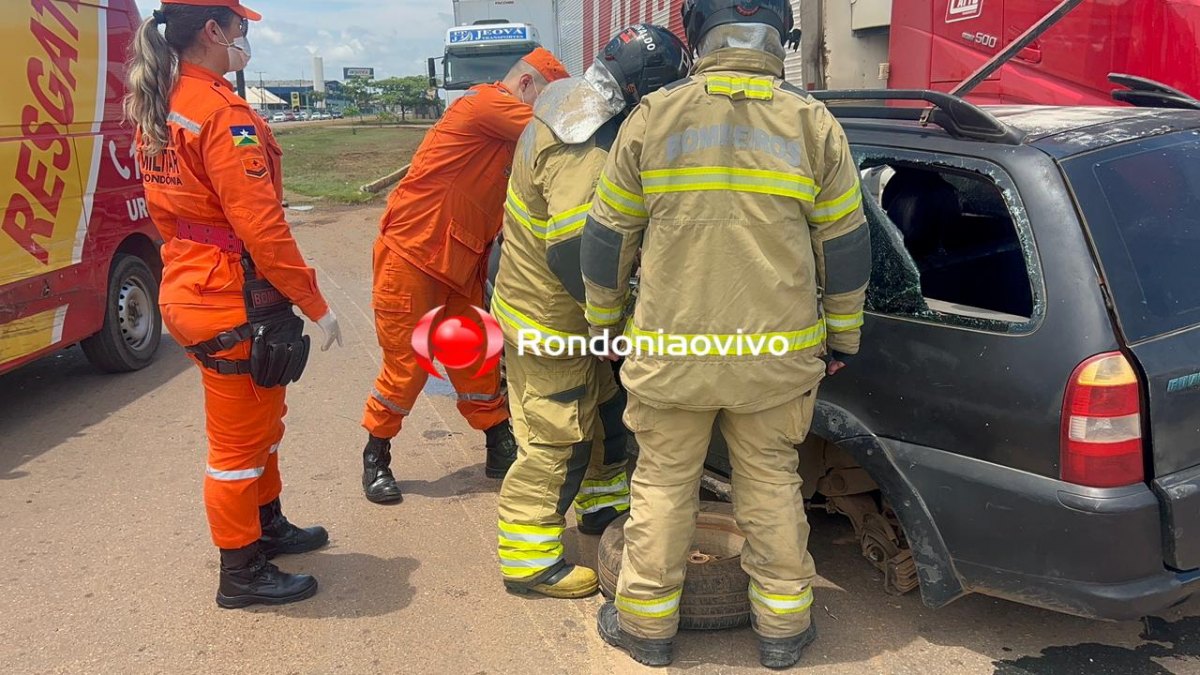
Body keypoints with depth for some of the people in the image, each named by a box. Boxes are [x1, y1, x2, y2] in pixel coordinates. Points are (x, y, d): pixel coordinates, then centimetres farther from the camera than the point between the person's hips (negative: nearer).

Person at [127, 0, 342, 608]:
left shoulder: (157, 108, 8)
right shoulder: (224, 113, -20)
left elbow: (167, 208, 14)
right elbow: (261, 226, -23)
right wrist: (315, 304, -17)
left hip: (187, 285, 9)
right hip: (234, 303, -9)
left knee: (261, 420, 24)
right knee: (240, 442, 5)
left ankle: (267, 528, 42)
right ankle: (241, 574, 21)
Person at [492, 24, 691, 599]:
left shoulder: (573, 113, 3)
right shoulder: (585, 158, -30)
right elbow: (573, 258, -30)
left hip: (538, 301, 10)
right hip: (547, 321, -10)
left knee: (604, 406, 23)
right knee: (558, 443, -1)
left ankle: (602, 504, 42)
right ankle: (529, 561, 11)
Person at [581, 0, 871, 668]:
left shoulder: (653, 117, -3)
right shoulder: (813, 124, -2)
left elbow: (607, 237, 3)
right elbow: (845, 248, 4)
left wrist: (602, 321, 17)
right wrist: (843, 337, 17)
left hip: (670, 351, -1)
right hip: (777, 353, 1)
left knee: (663, 485, 14)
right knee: (772, 484, 17)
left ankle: (647, 624, 28)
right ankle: (783, 628, 29)